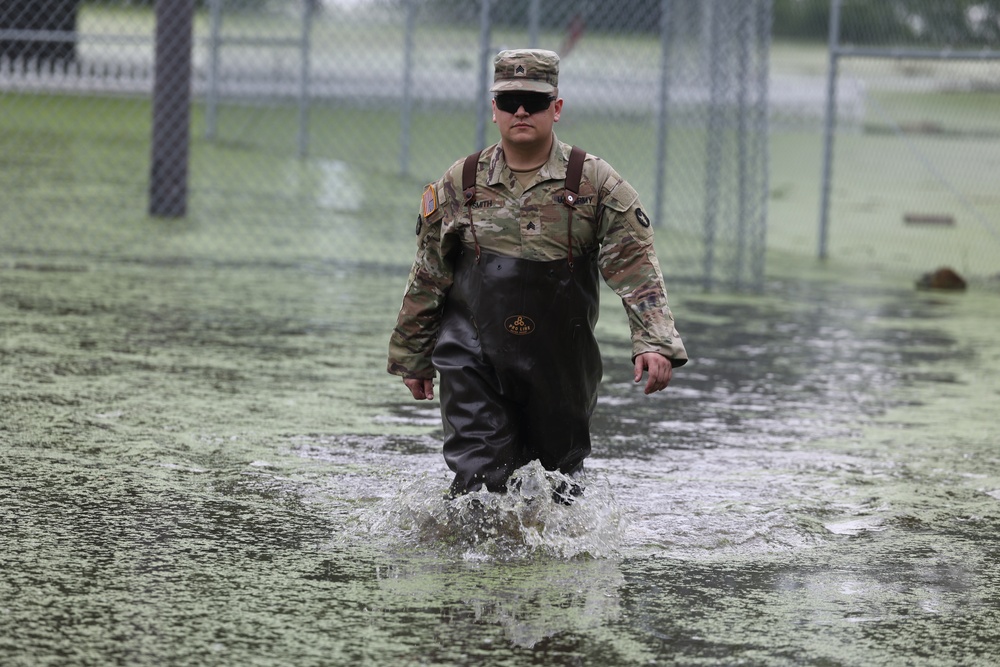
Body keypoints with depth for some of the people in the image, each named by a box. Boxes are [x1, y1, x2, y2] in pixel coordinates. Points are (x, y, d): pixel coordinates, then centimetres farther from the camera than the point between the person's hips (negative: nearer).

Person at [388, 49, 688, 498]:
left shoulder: (595, 183, 0)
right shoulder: (460, 185, 5)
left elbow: (636, 268, -6)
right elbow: (427, 280, 12)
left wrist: (654, 342, -19)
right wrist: (412, 358, 15)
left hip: (560, 368, 0)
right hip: (474, 363, 0)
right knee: (480, 482, -11)